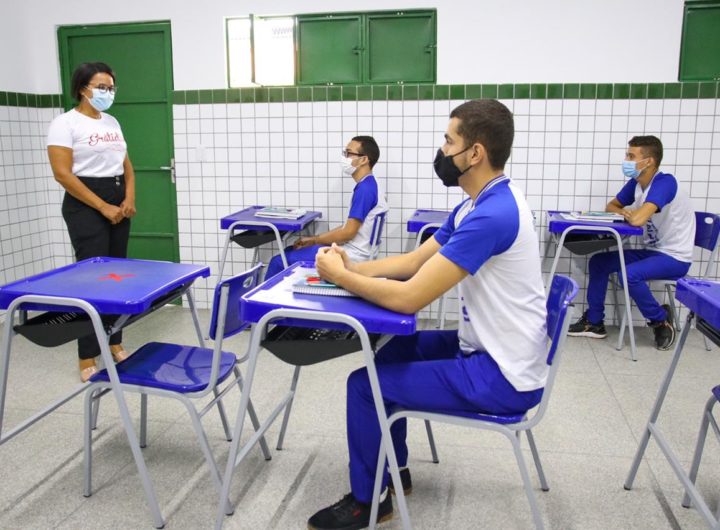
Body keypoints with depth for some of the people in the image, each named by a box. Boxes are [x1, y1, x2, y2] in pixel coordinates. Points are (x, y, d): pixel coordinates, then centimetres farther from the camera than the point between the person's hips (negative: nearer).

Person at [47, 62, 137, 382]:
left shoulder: (112, 123, 15)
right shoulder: (65, 123, -7)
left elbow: (127, 166, 16)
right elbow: (63, 174, -15)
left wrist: (129, 199, -2)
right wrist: (103, 207, -17)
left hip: (118, 205, 7)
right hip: (86, 207, -7)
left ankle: (115, 346, 20)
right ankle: (88, 361, 0)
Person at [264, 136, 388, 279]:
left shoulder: (365, 188, -19)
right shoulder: (367, 186, 13)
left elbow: (348, 232, -21)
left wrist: (314, 240, -7)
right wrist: (313, 239, 10)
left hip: (349, 256, -10)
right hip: (348, 249, 10)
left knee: (279, 262, -9)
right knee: (290, 251, 18)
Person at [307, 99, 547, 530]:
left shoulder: (492, 215, -28)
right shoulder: (485, 203, 6)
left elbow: (409, 297, -28)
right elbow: (415, 261, 11)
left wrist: (339, 277, -13)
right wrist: (353, 268, -4)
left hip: (503, 376, -10)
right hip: (489, 350, 10)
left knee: (365, 384, -6)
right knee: (392, 352, 23)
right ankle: (394, 469, 36)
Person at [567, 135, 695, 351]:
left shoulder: (665, 182, -25)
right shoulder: (635, 183, 1)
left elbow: (638, 220, -37)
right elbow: (611, 207, 13)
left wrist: (628, 213, -12)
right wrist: (623, 212, -11)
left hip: (675, 257, -8)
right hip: (651, 251, 9)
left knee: (630, 274, -31)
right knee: (598, 262, 0)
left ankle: (661, 320, -4)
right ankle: (594, 323, 8)